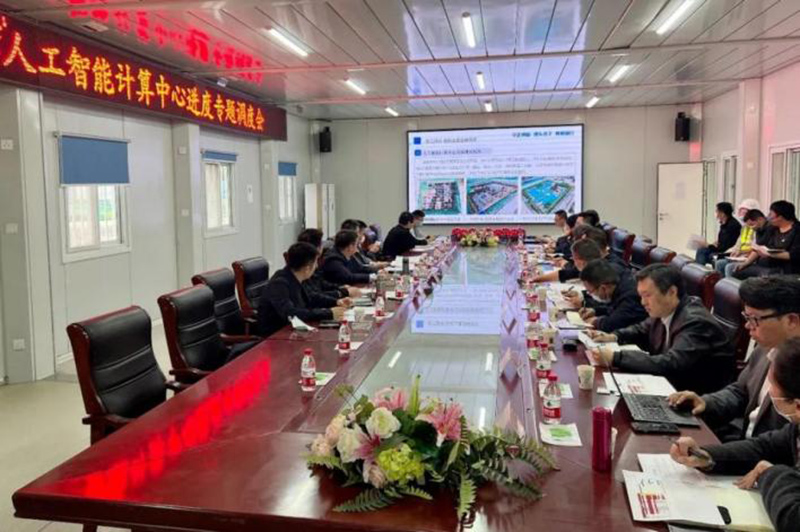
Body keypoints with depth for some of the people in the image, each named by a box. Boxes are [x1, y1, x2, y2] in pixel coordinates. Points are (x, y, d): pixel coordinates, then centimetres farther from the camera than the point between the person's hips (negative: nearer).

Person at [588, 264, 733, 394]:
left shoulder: (695, 322, -24)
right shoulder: (664, 311, -3)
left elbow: (669, 364, -34)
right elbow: (642, 330, 17)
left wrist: (616, 358, -34)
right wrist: (613, 337, -3)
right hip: (674, 384, 7)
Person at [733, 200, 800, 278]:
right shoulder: (772, 228, 16)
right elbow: (760, 247, 12)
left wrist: (770, 254, -21)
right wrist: (746, 263, 0)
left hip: (781, 269, -7)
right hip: (761, 265, 7)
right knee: (737, 272, -10)